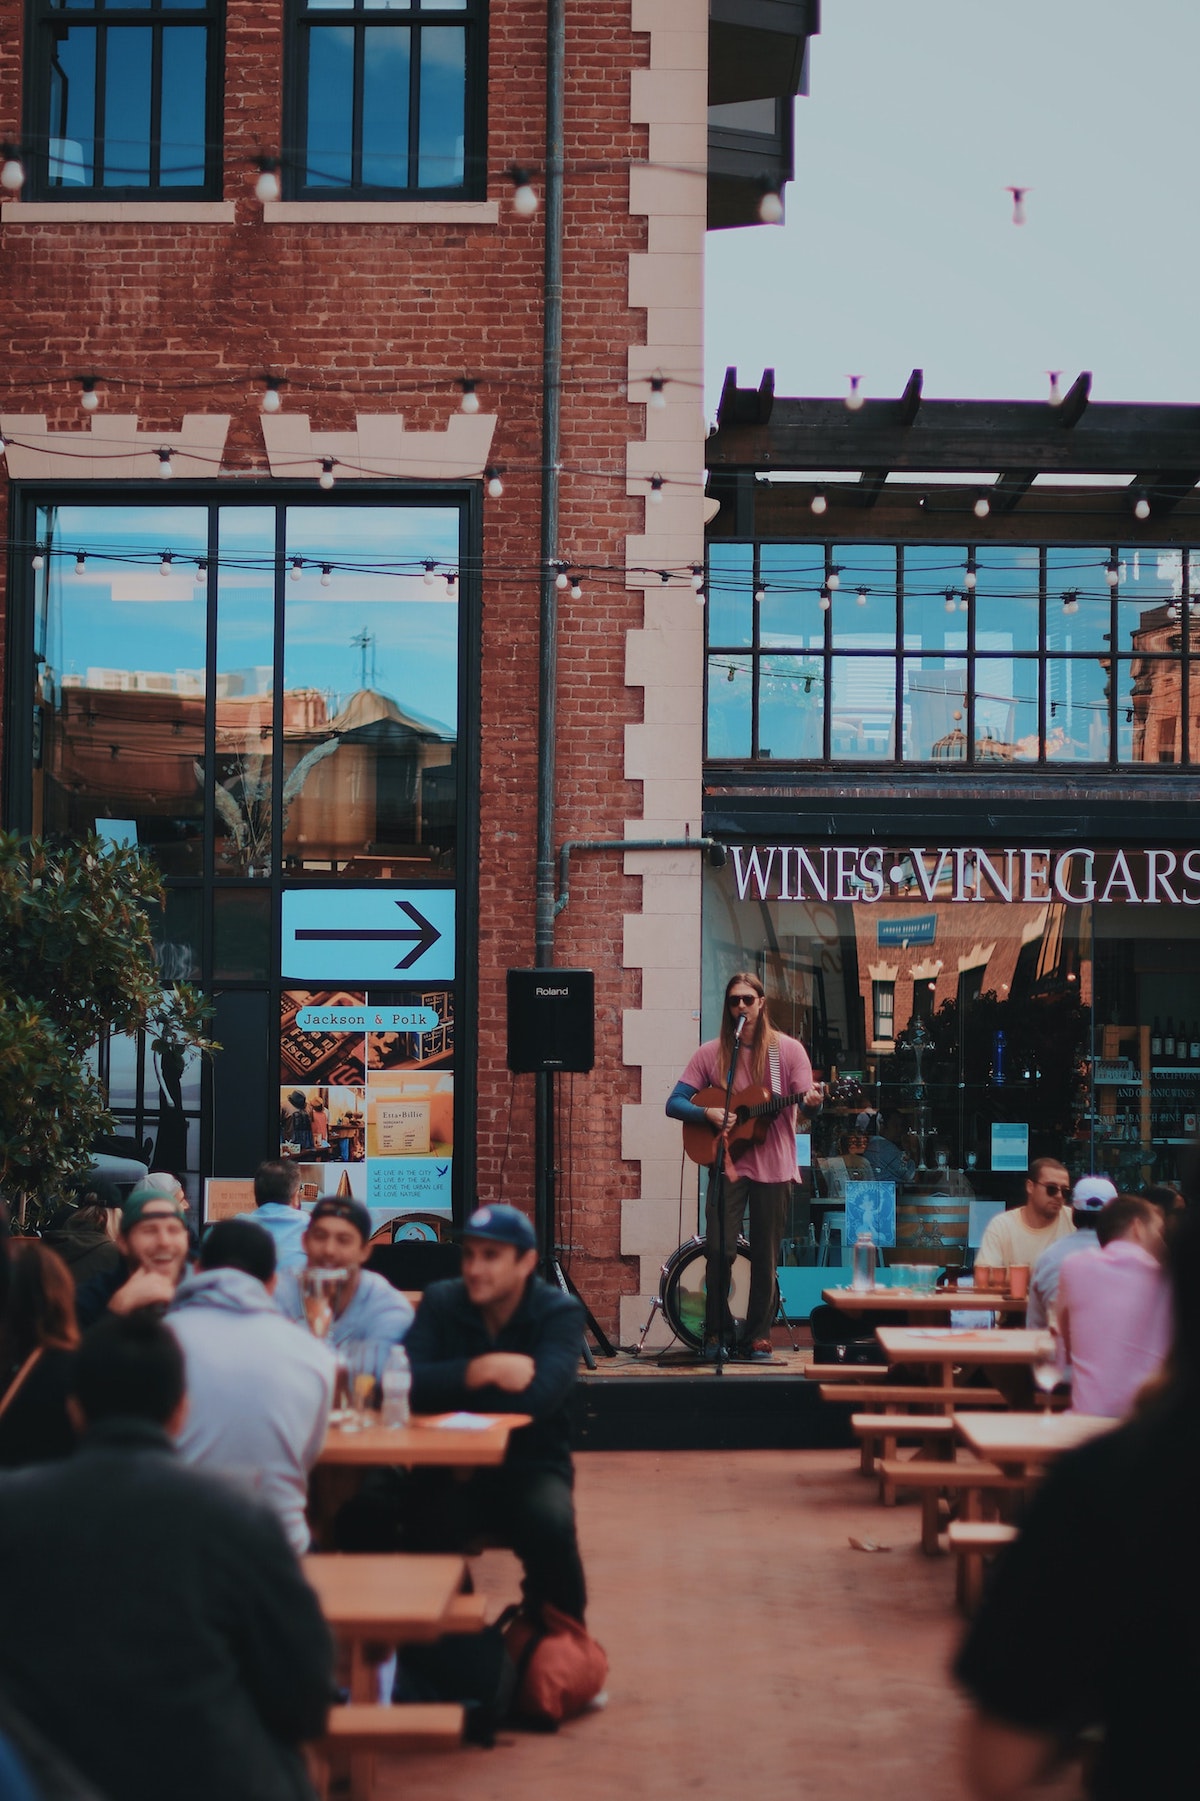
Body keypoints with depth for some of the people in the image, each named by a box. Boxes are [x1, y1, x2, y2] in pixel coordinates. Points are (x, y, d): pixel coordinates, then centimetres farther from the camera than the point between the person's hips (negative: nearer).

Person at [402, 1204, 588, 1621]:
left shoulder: (560, 1312, -5)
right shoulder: (440, 1301, 1)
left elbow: (538, 1396, -22)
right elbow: (408, 1384, -14)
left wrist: (448, 1388, -15)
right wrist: (483, 1370, -24)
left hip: (531, 1466, -1)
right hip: (450, 1466, 1)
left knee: (551, 1527, -32)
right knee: (425, 1526, -31)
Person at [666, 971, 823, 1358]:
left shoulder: (788, 1050, 1)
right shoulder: (711, 1053, 3)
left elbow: (809, 1103, -2)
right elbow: (674, 1104, 2)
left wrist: (812, 1102, -26)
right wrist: (709, 1113, -16)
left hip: (773, 1166, 0)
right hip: (727, 1163, 0)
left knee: (765, 1255, 4)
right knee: (719, 1249, -8)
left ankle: (757, 1336, 16)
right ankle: (716, 1331, 7)